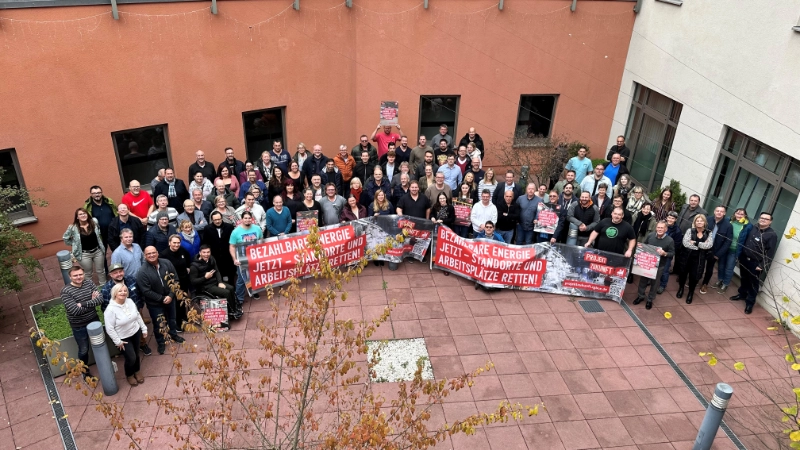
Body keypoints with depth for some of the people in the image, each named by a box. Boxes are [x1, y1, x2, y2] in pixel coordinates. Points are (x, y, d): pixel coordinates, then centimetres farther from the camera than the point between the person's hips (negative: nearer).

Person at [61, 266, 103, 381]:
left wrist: (83, 304, -27)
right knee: (83, 350, 15)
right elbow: (75, 310, -29)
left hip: (94, 320, 4)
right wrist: (92, 301, -21)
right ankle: (85, 371, 38)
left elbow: (100, 299, -17)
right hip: (79, 326, -4)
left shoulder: (89, 283, -7)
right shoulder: (66, 291, -21)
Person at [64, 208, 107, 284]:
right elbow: (65, 238, 1)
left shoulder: (94, 221, -7)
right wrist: (75, 244, 0)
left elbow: (99, 234, 11)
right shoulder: (73, 227, -15)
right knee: (88, 273, 16)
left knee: (100, 270, 19)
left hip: (97, 251, 2)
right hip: (84, 254, -2)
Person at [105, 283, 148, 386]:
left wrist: (144, 329, 9)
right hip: (123, 338, -5)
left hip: (136, 333, 5)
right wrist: (118, 342, -17)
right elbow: (109, 329, -20)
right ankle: (129, 375, 28)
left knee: (136, 354, 18)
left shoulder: (130, 302, -6)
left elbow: (138, 316, 6)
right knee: (131, 358, -1)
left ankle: (137, 371, 44)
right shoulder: (110, 309, -25)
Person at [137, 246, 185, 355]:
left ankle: (173, 334, 50)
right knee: (159, 323, 10)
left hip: (170, 298, 4)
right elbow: (146, 291, -21)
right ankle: (161, 342, 34)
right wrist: (162, 298, -20)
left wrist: (171, 295, -16)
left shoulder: (167, 263, -11)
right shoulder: (142, 272, -22)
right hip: (154, 303, -4)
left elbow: (175, 280, -6)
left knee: (172, 318, 24)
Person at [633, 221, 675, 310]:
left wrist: (664, 253, -27)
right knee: (643, 280, 14)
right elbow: (642, 245, 8)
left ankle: (650, 299, 30)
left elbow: (672, 253, -8)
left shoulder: (670, 240, -15)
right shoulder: (650, 235, -8)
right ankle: (640, 296, 35)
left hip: (659, 265, -2)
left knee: (654, 282, 12)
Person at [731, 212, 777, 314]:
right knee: (744, 279, 21)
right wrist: (740, 255, 12)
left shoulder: (772, 235, -15)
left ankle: (750, 302, 18)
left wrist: (762, 265, -18)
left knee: (753, 283, 7)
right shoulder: (753, 229, 4)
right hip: (744, 259, 5)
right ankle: (742, 294, 41)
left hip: (756, 263, -5)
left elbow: (770, 253, -17)